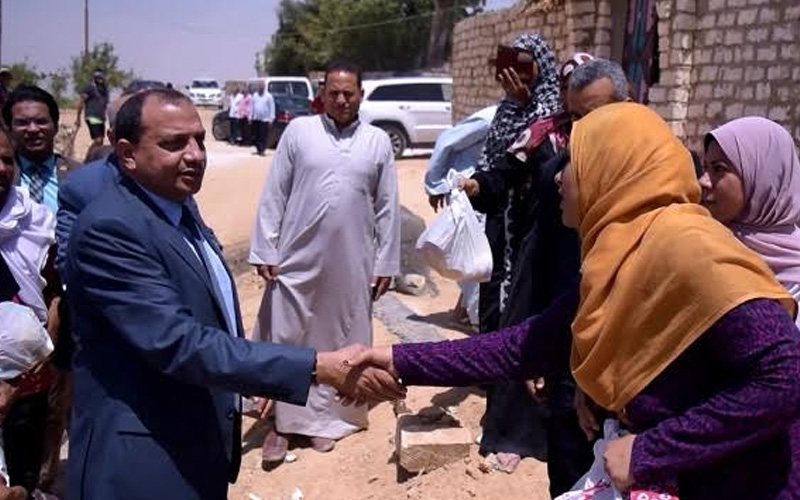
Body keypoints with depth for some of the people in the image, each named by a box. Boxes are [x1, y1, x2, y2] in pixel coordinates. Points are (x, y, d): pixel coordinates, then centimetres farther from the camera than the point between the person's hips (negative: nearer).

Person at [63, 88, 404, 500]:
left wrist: (254, 384, 19)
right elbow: (176, 342, -31)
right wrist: (318, 367, -33)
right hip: (145, 460, -9)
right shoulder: (109, 228, -23)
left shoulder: (178, 210, 7)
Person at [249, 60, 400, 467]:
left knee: (338, 343, 11)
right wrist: (264, 251, -4)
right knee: (285, 340, 4)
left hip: (351, 264, 1)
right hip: (297, 260, -1)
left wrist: (386, 263, 4)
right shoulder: (298, 131, 0)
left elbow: (387, 208, 6)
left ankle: (325, 418, 28)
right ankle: (282, 422, 20)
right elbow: (273, 195, 0)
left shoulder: (378, 141, 4)